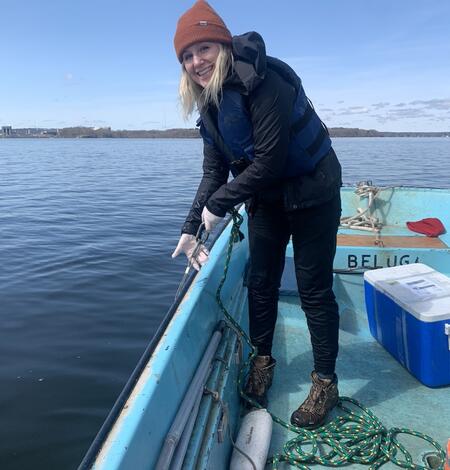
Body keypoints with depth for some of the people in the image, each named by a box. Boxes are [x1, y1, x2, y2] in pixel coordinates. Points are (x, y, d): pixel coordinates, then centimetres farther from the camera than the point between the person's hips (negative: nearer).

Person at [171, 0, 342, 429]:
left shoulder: (262, 80, -24)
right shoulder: (208, 100, 2)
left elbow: (270, 159, -27)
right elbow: (214, 170, 1)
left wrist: (218, 205, -18)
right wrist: (192, 228, -5)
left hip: (311, 192, -7)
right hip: (266, 197, 8)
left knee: (313, 287, -1)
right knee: (260, 281, 12)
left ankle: (325, 382, 17)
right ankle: (262, 360, 32)